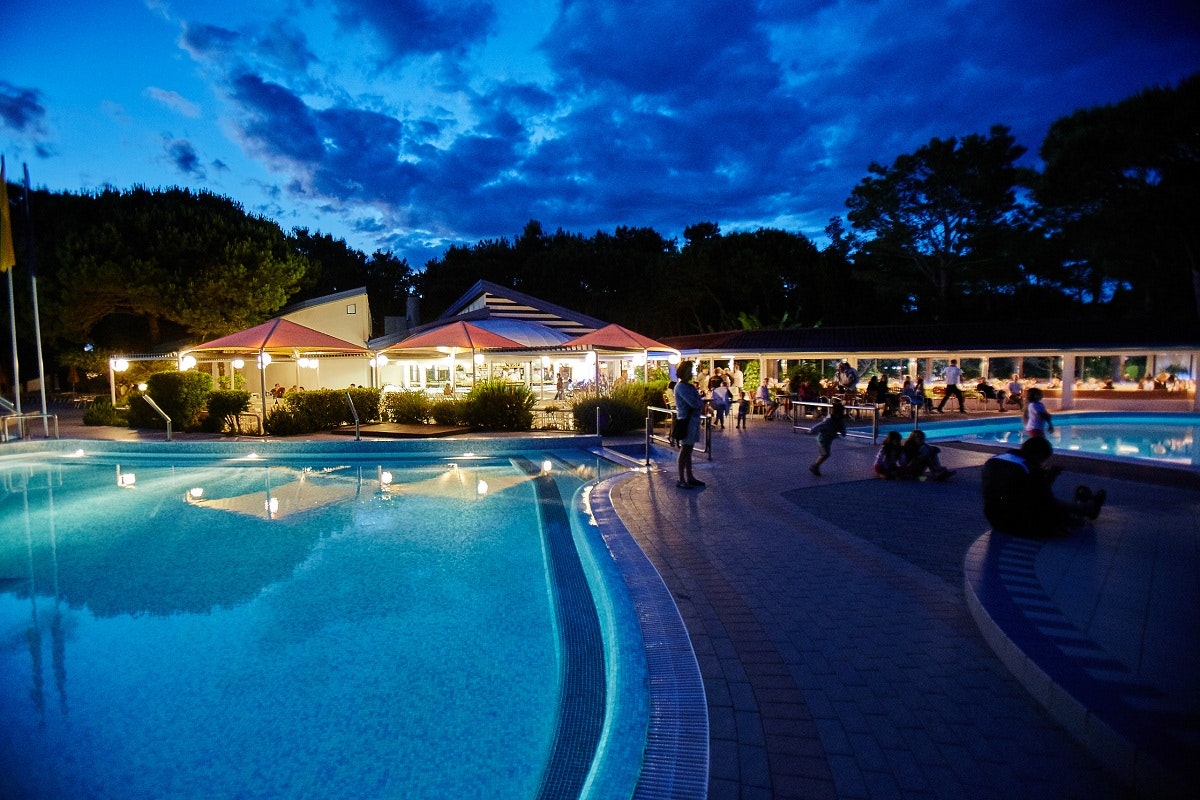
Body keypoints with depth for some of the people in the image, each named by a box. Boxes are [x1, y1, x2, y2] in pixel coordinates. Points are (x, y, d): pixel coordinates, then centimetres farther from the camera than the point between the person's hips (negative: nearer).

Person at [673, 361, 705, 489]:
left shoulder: (689, 386, 17)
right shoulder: (681, 386, -14)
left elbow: (697, 402, 15)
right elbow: (694, 403, -21)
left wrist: (699, 403, -6)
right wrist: (702, 403, -3)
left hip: (693, 419, 9)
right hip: (686, 420, -9)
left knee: (688, 450, 14)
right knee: (685, 449, -5)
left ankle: (689, 477, 21)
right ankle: (681, 480, 1)